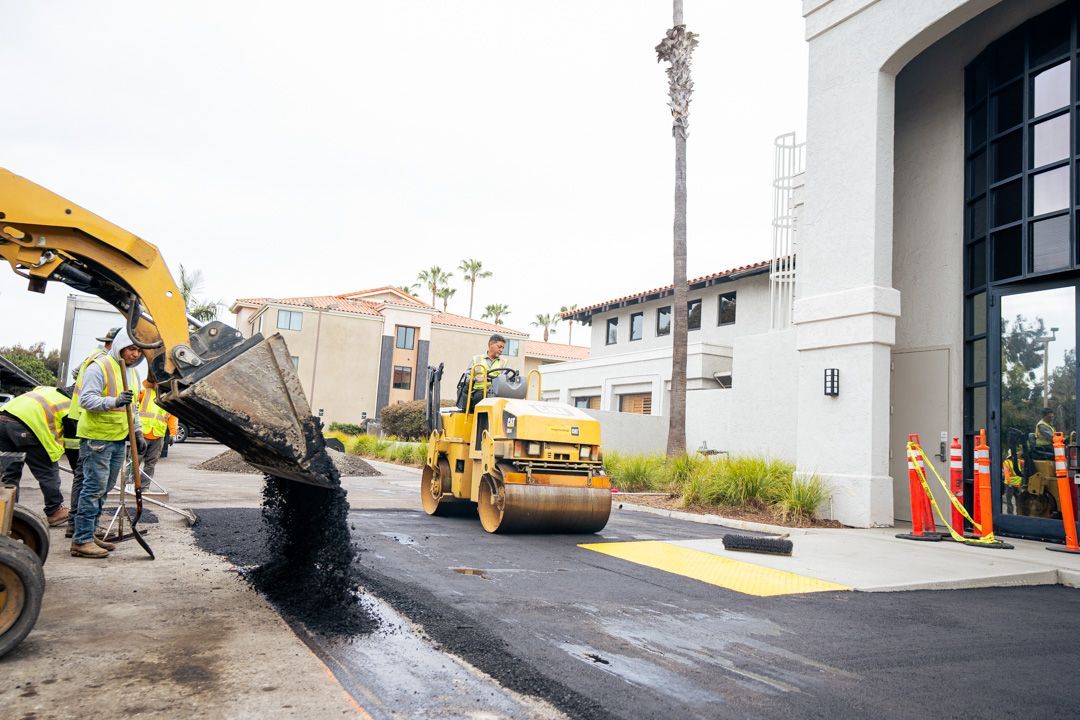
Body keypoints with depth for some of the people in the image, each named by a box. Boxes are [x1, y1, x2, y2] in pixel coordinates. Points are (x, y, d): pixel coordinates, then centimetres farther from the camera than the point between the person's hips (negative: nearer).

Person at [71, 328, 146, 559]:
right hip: (97, 437, -9)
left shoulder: (132, 372, 16)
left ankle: (88, 535, 21)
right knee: (94, 488, -8)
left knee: (103, 489, 12)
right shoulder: (99, 367, -11)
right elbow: (86, 399, -19)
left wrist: (137, 432, 17)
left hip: (118, 438, 9)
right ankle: (81, 540, -2)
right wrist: (114, 401, -32)